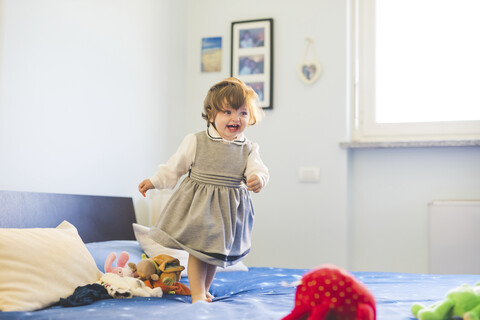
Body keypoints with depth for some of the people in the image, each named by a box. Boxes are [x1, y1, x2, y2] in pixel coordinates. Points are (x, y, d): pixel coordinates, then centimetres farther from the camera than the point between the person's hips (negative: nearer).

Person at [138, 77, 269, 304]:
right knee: (197, 249, -4)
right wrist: (155, 181, 5)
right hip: (198, 204, -2)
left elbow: (257, 168, -8)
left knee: (215, 251, 15)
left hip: (228, 208, 3)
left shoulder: (248, 149, 0)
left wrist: (258, 178, -31)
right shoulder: (196, 142, -5)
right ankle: (197, 295, 6)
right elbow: (175, 166, 4)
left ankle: (204, 290, 34)